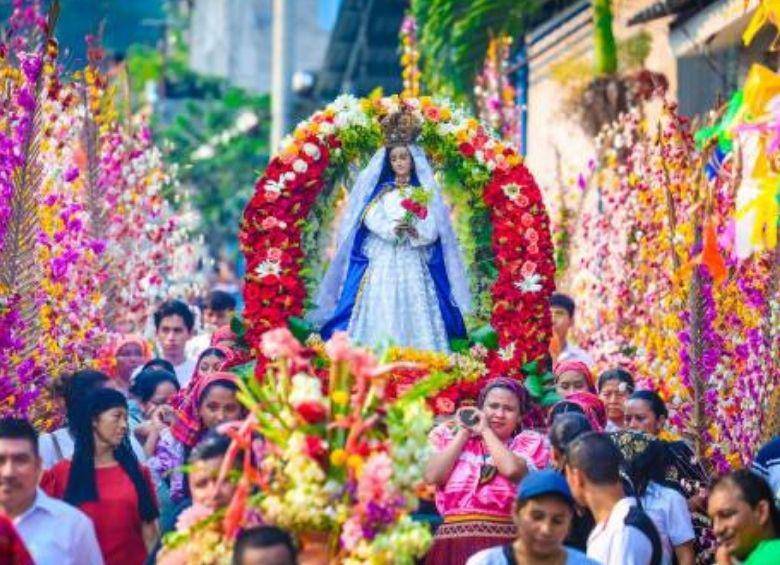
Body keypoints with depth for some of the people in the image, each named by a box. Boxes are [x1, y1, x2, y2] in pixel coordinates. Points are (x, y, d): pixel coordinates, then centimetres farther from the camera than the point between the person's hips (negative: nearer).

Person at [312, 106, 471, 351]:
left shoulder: (424, 192, 9)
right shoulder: (380, 191, 10)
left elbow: (433, 230, 0)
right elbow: (371, 218, -4)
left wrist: (415, 232, -20)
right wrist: (392, 229, -21)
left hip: (413, 264, 0)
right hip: (382, 261, 0)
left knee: (414, 310, -7)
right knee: (381, 312, -9)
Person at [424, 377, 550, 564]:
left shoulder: (530, 443, 9)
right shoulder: (454, 437, 16)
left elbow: (512, 469, -11)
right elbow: (432, 477, 1)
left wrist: (485, 430, 3)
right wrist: (464, 432, 7)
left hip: (503, 544, -2)